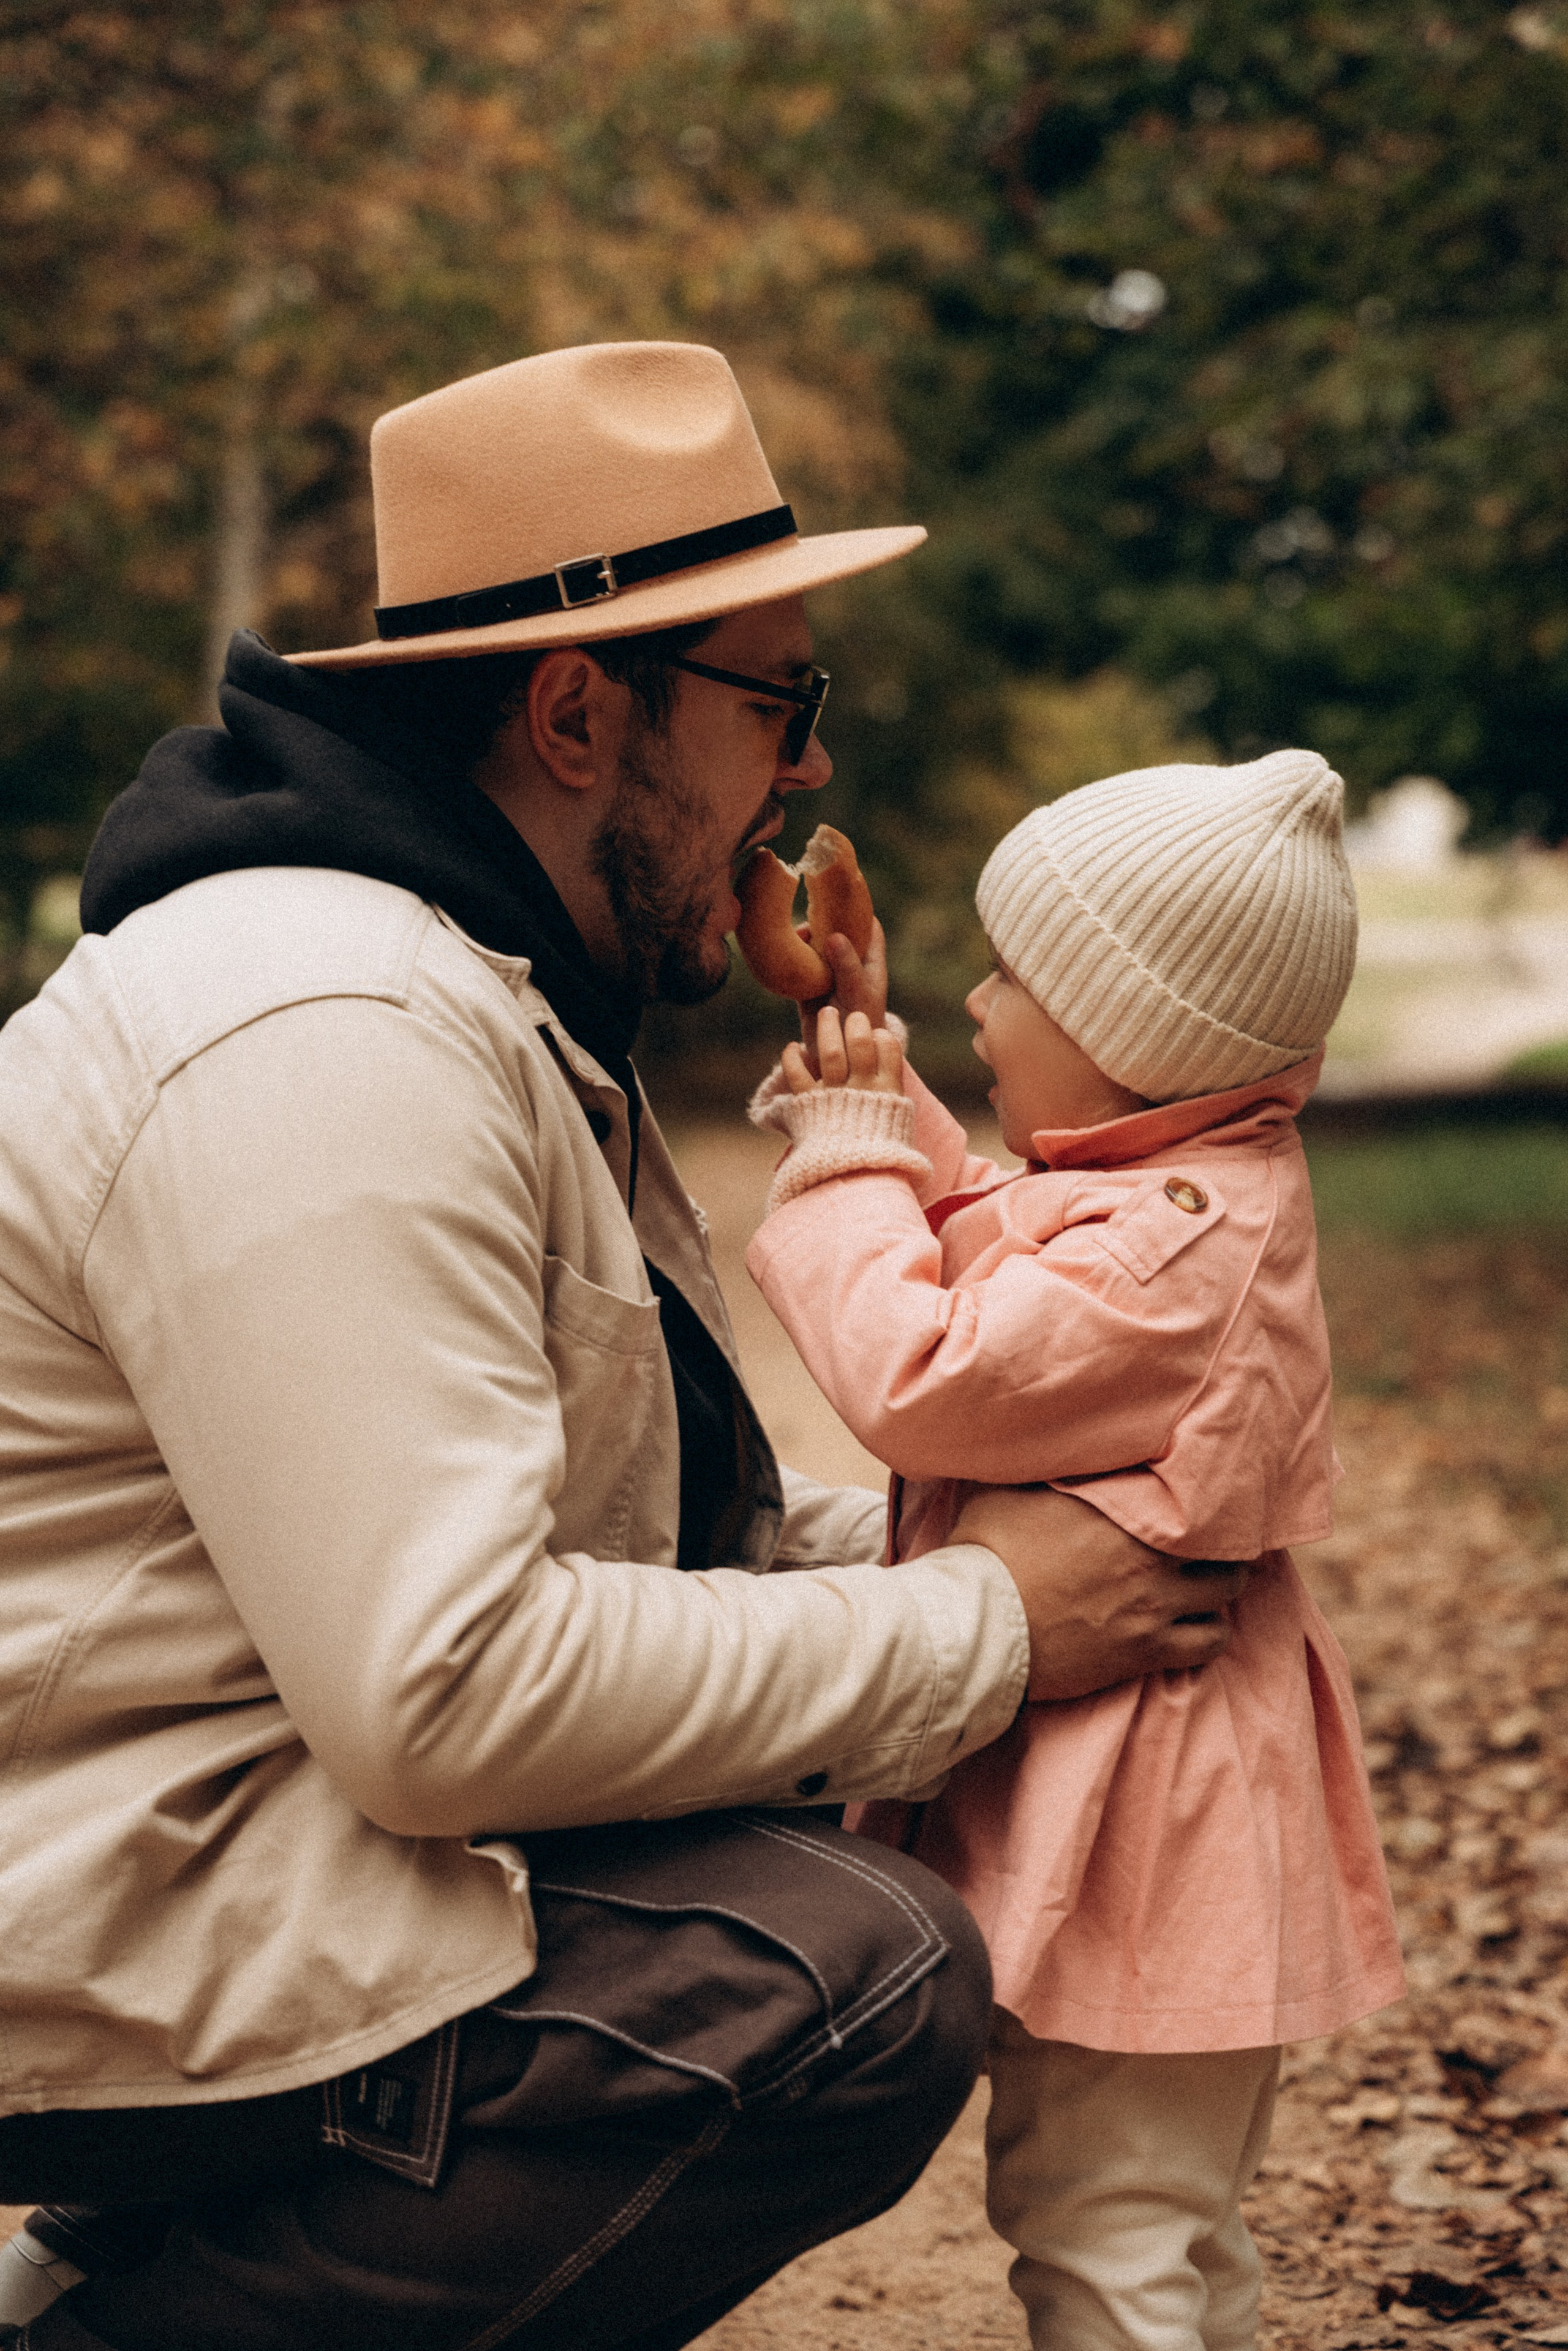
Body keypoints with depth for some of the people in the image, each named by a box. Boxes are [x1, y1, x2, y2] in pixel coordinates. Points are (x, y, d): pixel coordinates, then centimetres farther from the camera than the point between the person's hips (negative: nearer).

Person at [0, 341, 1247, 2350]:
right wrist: (982, 1629, -17)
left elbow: (563, 1507, 17)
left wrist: (928, 1536, 3)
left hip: (278, 1802, 11)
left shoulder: (494, 1007, 14)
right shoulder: (323, 1038, -22)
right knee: (858, 1980, -21)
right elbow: (447, 1693, -28)